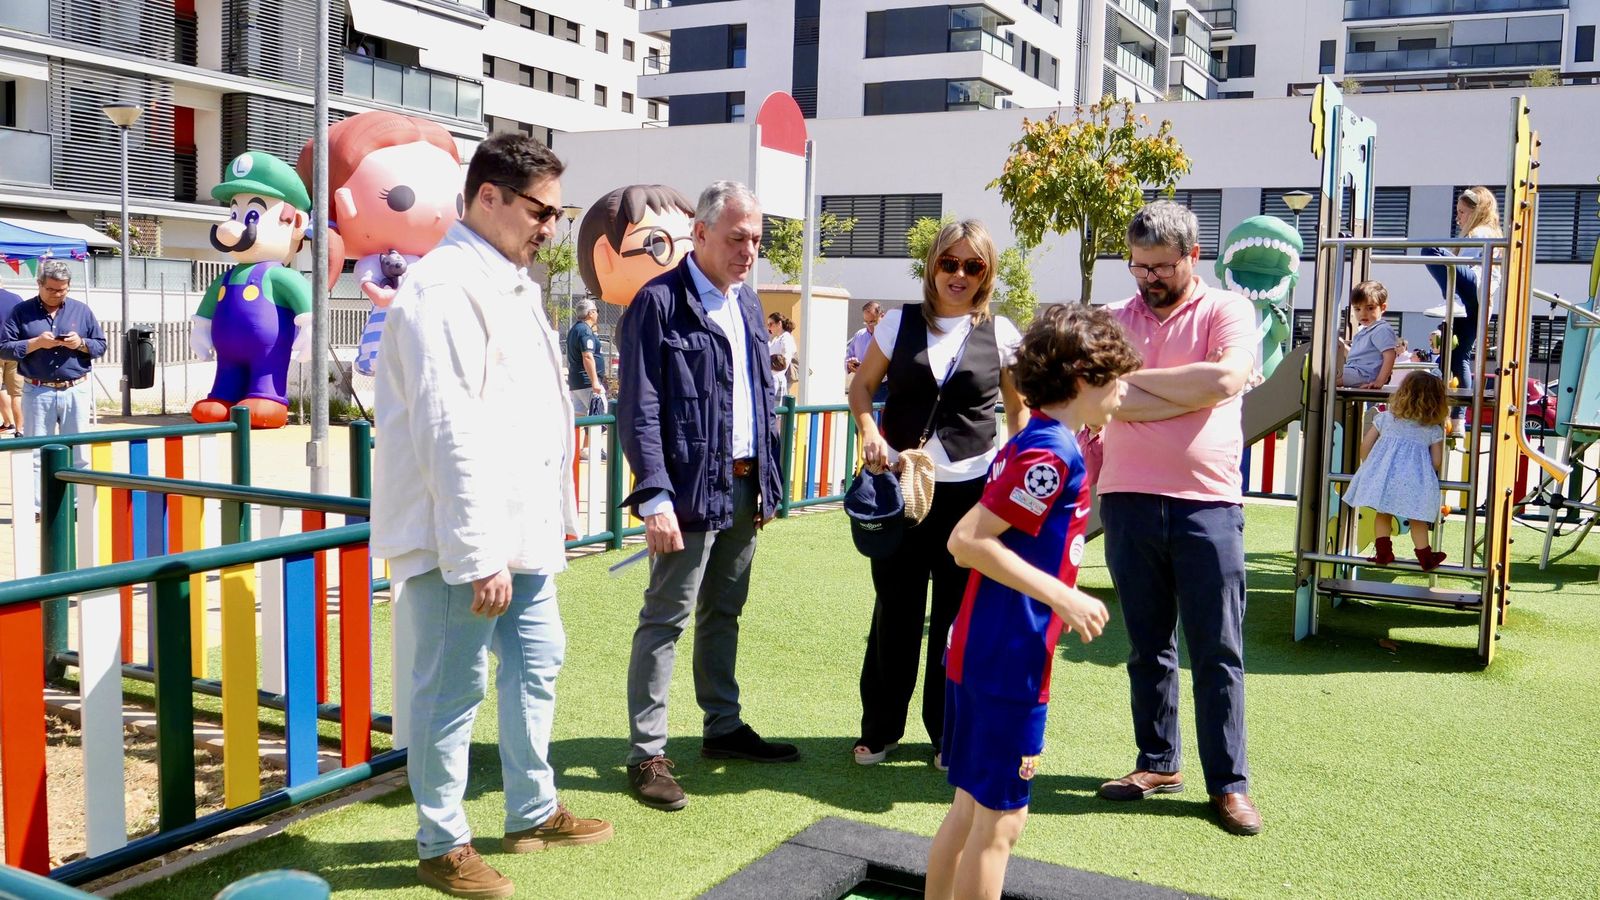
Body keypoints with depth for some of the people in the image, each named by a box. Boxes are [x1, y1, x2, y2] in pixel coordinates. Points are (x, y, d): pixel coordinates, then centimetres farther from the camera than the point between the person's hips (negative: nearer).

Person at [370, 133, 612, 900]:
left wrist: (556, 511, 17)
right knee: (452, 689, 3)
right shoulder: (444, 289, -17)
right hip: (460, 540, -10)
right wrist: (478, 554, -22)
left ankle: (532, 813, 36)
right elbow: (452, 436, -22)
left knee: (536, 666, 19)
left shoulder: (513, 284, 13)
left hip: (521, 528, 10)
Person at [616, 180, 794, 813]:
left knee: (724, 614, 18)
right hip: (691, 489, -7)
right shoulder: (660, 303, -10)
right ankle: (647, 754, 8)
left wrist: (768, 481, 15)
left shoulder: (747, 304, 13)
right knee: (665, 619, -1)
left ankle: (724, 727, 30)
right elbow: (639, 409, -14)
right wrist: (655, 499, -21)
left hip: (744, 487, 8)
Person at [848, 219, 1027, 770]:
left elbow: (1019, 410, 9)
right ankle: (879, 729, 22)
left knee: (959, 615, 8)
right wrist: (868, 430, -10)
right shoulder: (901, 323, 2)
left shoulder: (1001, 333, 1)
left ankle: (948, 732, 23)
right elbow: (861, 384, 9)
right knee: (895, 610, 8)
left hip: (971, 487, 0)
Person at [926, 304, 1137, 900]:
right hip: (1010, 661, -9)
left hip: (978, 650, 9)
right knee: (1000, 821, 4)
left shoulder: (1030, 443, 11)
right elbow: (967, 540, -23)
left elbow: (977, 542, 15)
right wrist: (1063, 597, -20)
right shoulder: (1052, 454, -17)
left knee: (968, 809, 19)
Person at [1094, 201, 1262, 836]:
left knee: (1218, 651, 2)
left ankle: (1229, 782, 11)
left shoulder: (1227, 311, 1)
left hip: (1207, 504, -3)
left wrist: (1137, 380, -9)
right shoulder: (1115, 319, 10)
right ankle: (1158, 763, 25)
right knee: (1148, 644, 12)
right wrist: (1190, 395, -9)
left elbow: (1225, 380, -18)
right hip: (1128, 502, 3)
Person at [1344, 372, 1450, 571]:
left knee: (1383, 514, 15)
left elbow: (1365, 445, 7)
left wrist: (1369, 468, 22)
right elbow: (1436, 462, 3)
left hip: (1382, 474, 1)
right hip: (1413, 480, -1)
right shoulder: (1434, 430, 5)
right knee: (1417, 520, 8)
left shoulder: (1385, 418, 7)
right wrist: (1424, 473, 24)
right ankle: (1425, 557, 16)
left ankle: (1384, 553, 13)